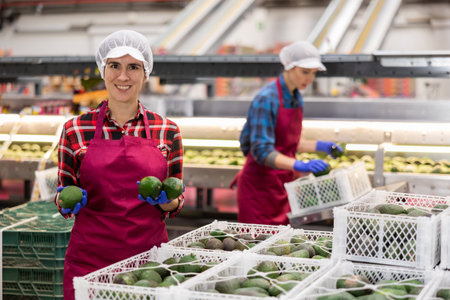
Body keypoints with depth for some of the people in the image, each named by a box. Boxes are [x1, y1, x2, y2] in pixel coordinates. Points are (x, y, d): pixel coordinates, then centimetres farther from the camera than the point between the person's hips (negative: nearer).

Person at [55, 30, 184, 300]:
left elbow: (175, 206, 8)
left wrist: (165, 199, -13)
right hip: (90, 257, 0)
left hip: (149, 254, 1)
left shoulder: (167, 131, 2)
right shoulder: (75, 130, 0)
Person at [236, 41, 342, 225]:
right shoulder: (267, 99, -16)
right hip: (260, 185, -8)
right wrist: (299, 166, -35)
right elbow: (262, 151, -24)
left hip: (282, 186, 8)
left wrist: (318, 146, 9)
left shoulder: (296, 98, 10)